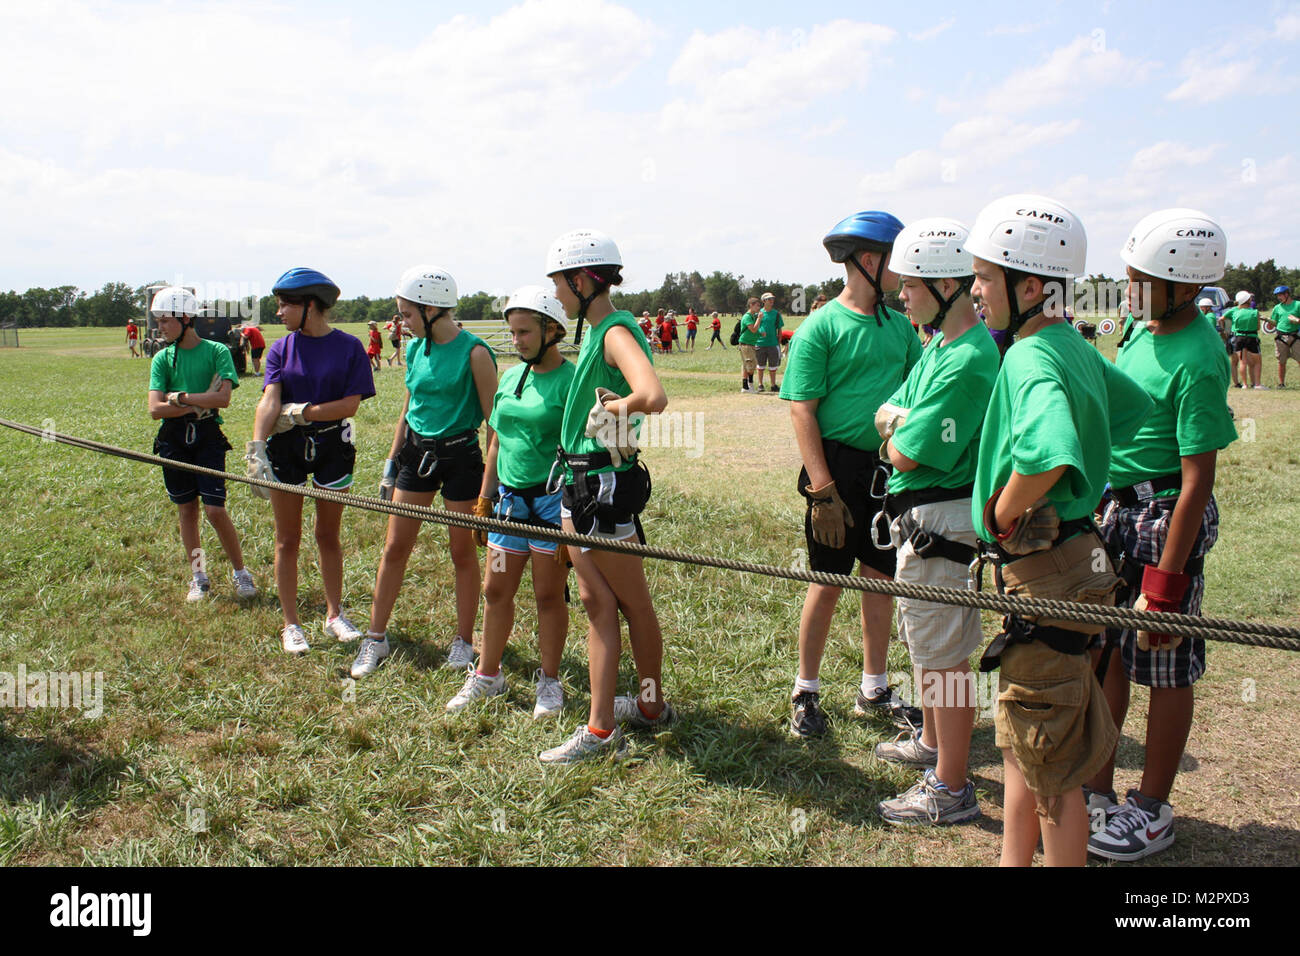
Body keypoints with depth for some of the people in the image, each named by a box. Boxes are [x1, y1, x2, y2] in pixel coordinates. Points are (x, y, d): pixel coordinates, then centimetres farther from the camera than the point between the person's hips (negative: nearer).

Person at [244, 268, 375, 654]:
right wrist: (257, 448, -27)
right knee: (288, 540, 6)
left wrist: (300, 412, -16)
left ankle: (334, 615, 27)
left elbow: (351, 404, -12)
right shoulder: (281, 349, 0)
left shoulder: (349, 347, -5)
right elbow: (269, 400, -13)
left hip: (333, 446, -1)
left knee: (328, 535, 11)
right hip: (286, 448, 1)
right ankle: (291, 624, 18)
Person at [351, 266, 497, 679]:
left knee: (462, 551, 7)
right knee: (394, 547, 7)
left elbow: (493, 419, -12)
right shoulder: (416, 348, 5)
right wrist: (392, 461, 15)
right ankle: (375, 638, 19)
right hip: (416, 452, 6)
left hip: (460, 455, -5)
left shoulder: (474, 352, -14)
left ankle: (463, 641, 21)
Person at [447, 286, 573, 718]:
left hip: (553, 499, -6)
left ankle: (549, 680, 22)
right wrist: (484, 499, 15)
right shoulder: (509, 378, 10)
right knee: (496, 590, 11)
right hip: (509, 498, 6)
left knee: (549, 595, 6)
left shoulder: (571, 381, -10)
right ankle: (487, 675, 28)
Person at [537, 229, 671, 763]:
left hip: (607, 482, -9)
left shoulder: (616, 332, -17)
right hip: (578, 480, 9)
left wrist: (612, 406, -19)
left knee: (633, 602, 8)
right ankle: (600, 728, 18)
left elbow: (652, 397, -35)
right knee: (595, 600, 11)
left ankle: (652, 707, 27)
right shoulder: (593, 333, 12)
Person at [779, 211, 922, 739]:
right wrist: (823, 491, -19)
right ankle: (806, 692, 20)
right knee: (828, 581, 3)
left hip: (891, 468, 6)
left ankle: (873, 690, 28)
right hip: (839, 464, -6)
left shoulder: (899, 325, 10)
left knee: (882, 577, 12)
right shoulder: (820, 327, -9)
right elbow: (802, 411, -13)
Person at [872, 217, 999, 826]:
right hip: (917, 514, 10)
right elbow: (885, 415, 12)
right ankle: (931, 741, 43)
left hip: (939, 520, -10)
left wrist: (895, 437, -2)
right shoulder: (937, 346, 10)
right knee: (924, 637, 24)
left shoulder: (968, 361, -23)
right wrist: (898, 420, -8)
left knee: (943, 651, -1)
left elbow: (905, 454, -22)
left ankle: (951, 790, 12)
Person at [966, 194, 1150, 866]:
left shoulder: (1031, 358, -21)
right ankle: (1013, 859, 36)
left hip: (1045, 575, -10)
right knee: (1019, 741, 22)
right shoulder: (1074, 347, 7)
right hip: (1070, 550, 10)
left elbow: (1049, 451, -41)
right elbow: (1135, 407, 26)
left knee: (1051, 768, 4)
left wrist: (1003, 513, -23)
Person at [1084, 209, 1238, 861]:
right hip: (1119, 507, 9)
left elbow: (1197, 480, -22)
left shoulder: (1196, 361, -20)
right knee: (1104, 651, 15)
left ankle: (1151, 811, 21)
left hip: (1167, 516, -9)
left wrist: (1167, 581, -22)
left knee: (1165, 670, 5)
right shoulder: (1143, 330, 6)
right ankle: (1096, 789, 30)